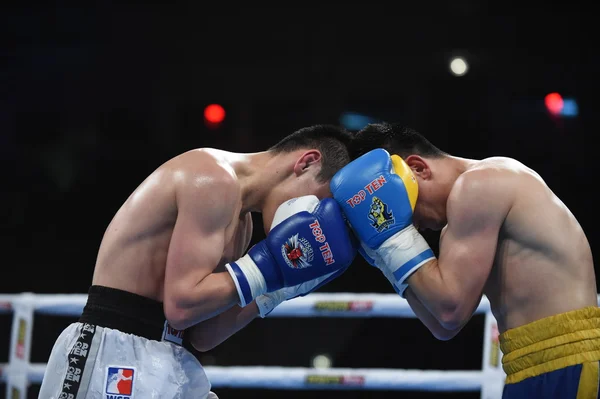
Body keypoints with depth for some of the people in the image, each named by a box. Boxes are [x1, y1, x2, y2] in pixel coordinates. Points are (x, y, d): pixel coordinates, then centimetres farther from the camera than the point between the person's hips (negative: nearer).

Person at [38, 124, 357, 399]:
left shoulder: (240, 219, 15)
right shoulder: (214, 179, -13)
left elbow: (202, 336, 13)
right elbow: (182, 304, -20)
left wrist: (275, 291, 6)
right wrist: (270, 263, -14)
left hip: (168, 367, 9)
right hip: (116, 360, -9)